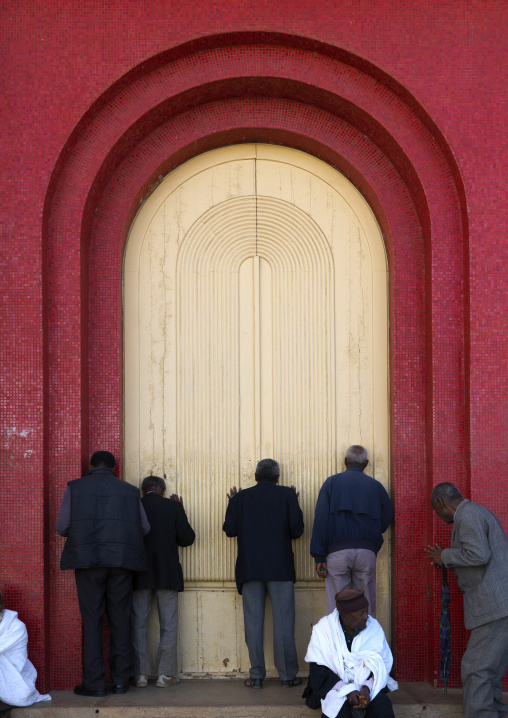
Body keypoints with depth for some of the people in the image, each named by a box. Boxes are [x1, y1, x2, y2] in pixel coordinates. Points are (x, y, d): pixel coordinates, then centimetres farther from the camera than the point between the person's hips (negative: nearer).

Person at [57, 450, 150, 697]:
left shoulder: (75, 488, 4)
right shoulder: (129, 491, 8)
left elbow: (62, 526, 1)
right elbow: (144, 528, 8)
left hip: (88, 559, -1)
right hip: (121, 561, 2)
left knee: (91, 620, 2)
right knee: (120, 619, 9)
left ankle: (94, 682, 1)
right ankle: (120, 679, 10)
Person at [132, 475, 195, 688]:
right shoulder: (173, 506, -2)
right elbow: (187, 538, -1)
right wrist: (180, 510, 8)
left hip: (140, 575, 1)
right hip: (167, 575, -1)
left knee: (139, 624, 8)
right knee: (168, 625, 7)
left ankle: (140, 674, 5)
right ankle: (165, 674, 3)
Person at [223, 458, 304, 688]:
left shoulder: (241, 497, 4)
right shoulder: (286, 495, 1)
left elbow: (230, 529, 0)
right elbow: (297, 529, -3)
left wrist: (234, 505, 15)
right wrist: (294, 505, 13)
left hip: (250, 568, 1)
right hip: (280, 568, -1)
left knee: (253, 622, 4)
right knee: (283, 622, 3)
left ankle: (256, 675, 4)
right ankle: (288, 675, 5)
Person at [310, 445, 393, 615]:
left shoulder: (332, 482, 6)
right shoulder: (376, 486, 11)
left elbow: (321, 521, -1)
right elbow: (386, 519, 8)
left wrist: (319, 557, -2)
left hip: (337, 551, -1)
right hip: (367, 552, 1)